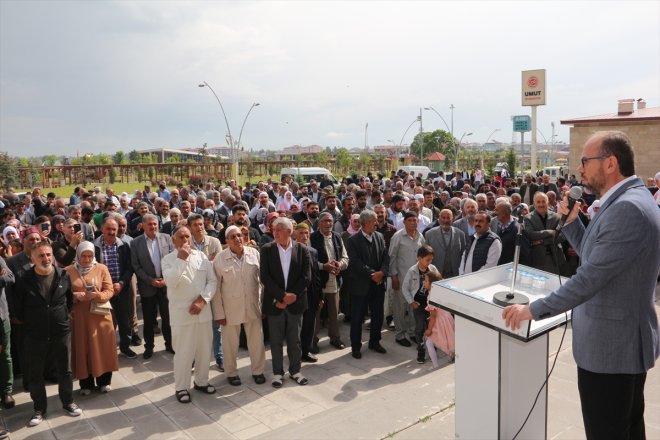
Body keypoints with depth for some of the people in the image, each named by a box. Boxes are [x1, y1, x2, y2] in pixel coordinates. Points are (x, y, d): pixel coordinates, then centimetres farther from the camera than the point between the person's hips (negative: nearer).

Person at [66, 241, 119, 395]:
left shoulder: (101, 268, 1)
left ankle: (104, 381, 21)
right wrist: (77, 296, -18)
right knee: (82, 348, 6)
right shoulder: (69, 271, 2)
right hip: (79, 316, 0)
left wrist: (98, 295, -21)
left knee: (102, 347, 5)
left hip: (100, 315, 0)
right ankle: (86, 384, 20)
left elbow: (109, 291, -2)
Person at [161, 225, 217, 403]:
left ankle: (201, 381, 31)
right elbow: (170, 282, -19)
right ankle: (181, 387, 18)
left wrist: (202, 300, -10)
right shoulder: (168, 259, -3)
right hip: (181, 312, -3)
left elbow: (212, 280, 3)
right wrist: (181, 259, -19)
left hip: (203, 311, 4)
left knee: (204, 349, 13)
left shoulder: (201, 256, 5)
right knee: (183, 352, 1)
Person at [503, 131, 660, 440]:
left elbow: (591, 277, -27)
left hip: (610, 345, -10)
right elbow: (592, 258, 15)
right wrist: (571, 221, 3)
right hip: (624, 340, 10)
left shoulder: (628, 208, -24)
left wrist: (534, 309, -19)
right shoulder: (627, 201, 9)